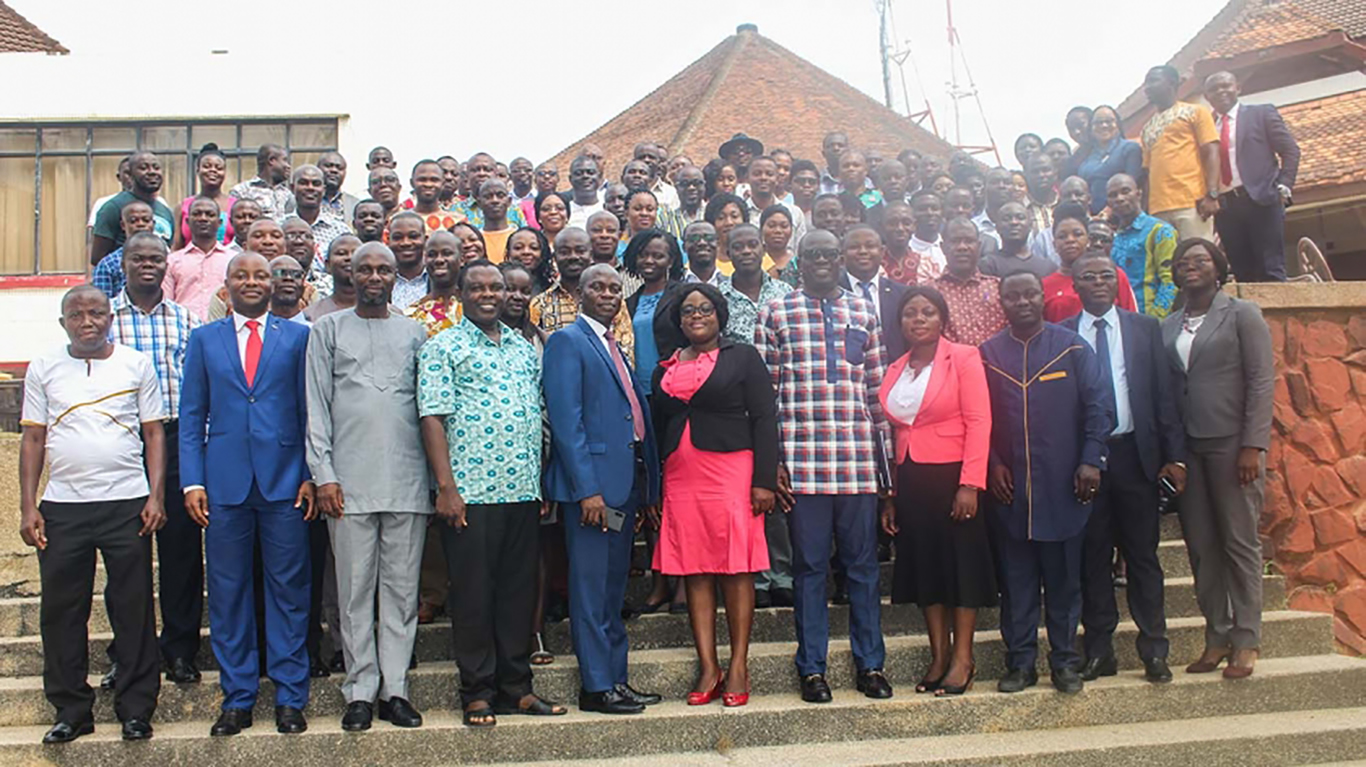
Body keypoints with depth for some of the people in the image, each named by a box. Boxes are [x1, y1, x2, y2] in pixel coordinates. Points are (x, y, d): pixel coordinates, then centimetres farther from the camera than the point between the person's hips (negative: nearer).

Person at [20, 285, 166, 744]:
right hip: (62, 506, 2)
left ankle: (136, 709, 13)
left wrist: (156, 496, -4)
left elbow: (154, 432, 5)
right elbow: (32, 440, 9)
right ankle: (72, 711, 18)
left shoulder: (136, 364, 5)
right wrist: (27, 507, 1)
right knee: (61, 610, 6)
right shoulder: (44, 369, 9)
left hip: (127, 504, -2)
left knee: (134, 609, 2)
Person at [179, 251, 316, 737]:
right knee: (228, 593, 6)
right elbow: (191, 416, 9)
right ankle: (237, 699, 17)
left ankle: (290, 698, 12)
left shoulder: (297, 336, 8)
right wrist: (192, 481, 0)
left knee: (288, 590, 3)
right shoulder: (204, 339, 11)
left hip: (285, 480, -1)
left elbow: (310, 410, 5)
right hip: (224, 482, 2)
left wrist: (311, 475, -3)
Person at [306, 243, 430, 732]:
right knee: (356, 590, 2)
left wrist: (436, 476, 6)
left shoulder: (413, 333, 15)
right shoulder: (328, 330, 11)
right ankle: (360, 691, 10)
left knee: (402, 589, 3)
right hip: (350, 483, -1)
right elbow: (317, 407, 5)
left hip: (407, 482, 2)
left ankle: (394, 688, 10)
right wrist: (324, 474, -4)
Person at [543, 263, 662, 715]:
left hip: (626, 482, 8)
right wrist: (586, 489, -20)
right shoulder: (568, 342, -6)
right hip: (591, 481, -8)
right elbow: (565, 419, -14)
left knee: (614, 588, 14)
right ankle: (595, 687, 6)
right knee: (591, 589, -2)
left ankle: (616, 678, 22)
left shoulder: (617, 346, 19)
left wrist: (647, 489, 12)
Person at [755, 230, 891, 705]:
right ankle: (812, 669, 15)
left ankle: (870, 664, 20)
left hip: (858, 460, 2)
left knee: (863, 563, 8)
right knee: (809, 566, 5)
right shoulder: (776, 314, 5)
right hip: (802, 463, -2)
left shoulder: (862, 314, 13)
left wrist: (884, 454, 9)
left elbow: (877, 387, 13)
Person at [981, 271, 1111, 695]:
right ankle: (1020, 662, 16)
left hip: (1062, 486, -1)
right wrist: (992, 464, -3)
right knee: (1015, 580, 6)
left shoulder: (1072, 348, 4)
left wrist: (1091, 459, -7)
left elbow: (1098, 406, 1)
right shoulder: (987, 354, 7)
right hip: (1008, 489, 1)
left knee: (1064, 578, 6)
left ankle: (1065, 661, 18)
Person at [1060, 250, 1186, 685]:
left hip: (1135, 454, 1)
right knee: (1092, 558, 5)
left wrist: (1175, 455, -1)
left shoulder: (1145, 328, 8)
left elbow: (1164, 394, 5)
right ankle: (1099, 651, 14)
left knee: (1143, 556, 6)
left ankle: (1154, 650, 13)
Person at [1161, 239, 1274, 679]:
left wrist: (1253, 445, -13)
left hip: (1231, 444, -4)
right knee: (1200, 545, 6)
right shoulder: (1168, 326, 12)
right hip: (1186, 448, 4)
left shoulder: (1241, 314, 1)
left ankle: (1246, 641, 10)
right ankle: (1216, 636, 16)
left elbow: (1261, 380, -5)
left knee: (1240, 542, 2)